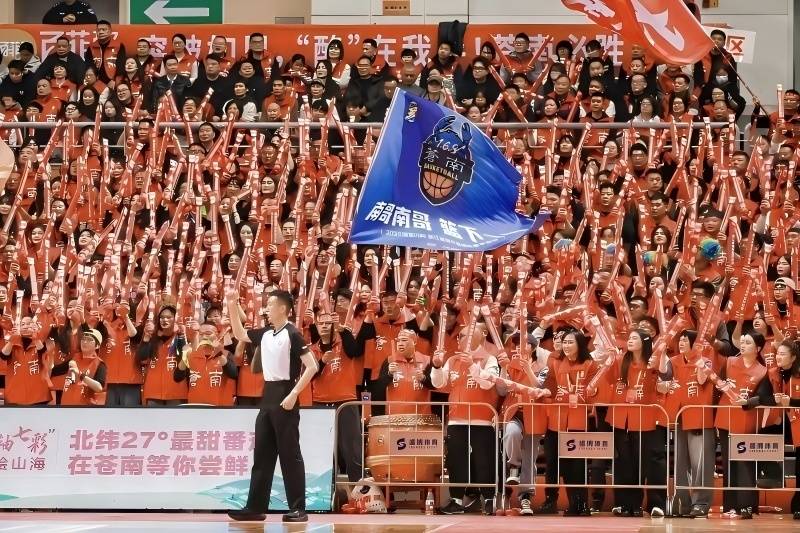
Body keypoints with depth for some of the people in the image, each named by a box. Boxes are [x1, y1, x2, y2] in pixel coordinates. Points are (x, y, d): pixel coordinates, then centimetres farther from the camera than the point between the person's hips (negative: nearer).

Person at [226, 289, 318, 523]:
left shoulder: (292, 334, -12)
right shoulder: (266, 333, 10)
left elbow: (312, 367, -16)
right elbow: (239, 335, 25)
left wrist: (293, 394, -21)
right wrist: (233, 307, 13)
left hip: (284, 395, -8)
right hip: (268, 395, 8)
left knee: (289, 454, -6)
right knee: (262, 454, 8)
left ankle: (298, 509, -4)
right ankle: (256, 507, 11)